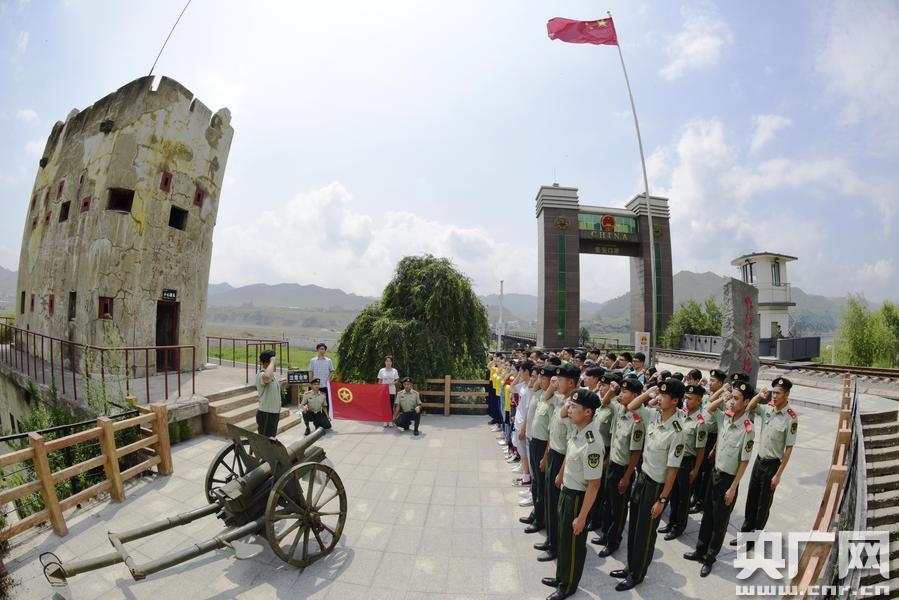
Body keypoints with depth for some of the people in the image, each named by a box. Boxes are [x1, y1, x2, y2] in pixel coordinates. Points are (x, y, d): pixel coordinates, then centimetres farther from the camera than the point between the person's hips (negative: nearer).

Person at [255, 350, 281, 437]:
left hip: (274, 413, 9)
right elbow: (267, 377, -44)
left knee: (271, 438, 19)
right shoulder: (260, 375, -17)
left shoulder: (272, 375, 12)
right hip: (266, 414, -9)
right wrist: (272, 362, -30)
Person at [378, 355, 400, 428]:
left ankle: (390, 421, 14)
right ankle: (385, 421, 13)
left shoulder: (394, 371, 0)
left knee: (391, 406, 3)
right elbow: (379, 381, 4)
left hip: (392, 391, 0)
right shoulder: (381, 371, -1)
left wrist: (393, 383, -16)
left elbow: (397, 381, 4)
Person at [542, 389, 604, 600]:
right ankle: (561, 576, 47)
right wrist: (561, 474, 27)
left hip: (579, 496, -8)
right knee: (562, 537, 25)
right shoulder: (575, 428, -7)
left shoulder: (592, 444, -33)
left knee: (573, 542, 14)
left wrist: (582, 517, -21)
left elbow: (594, 484, -27)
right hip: (566, 490, 8)